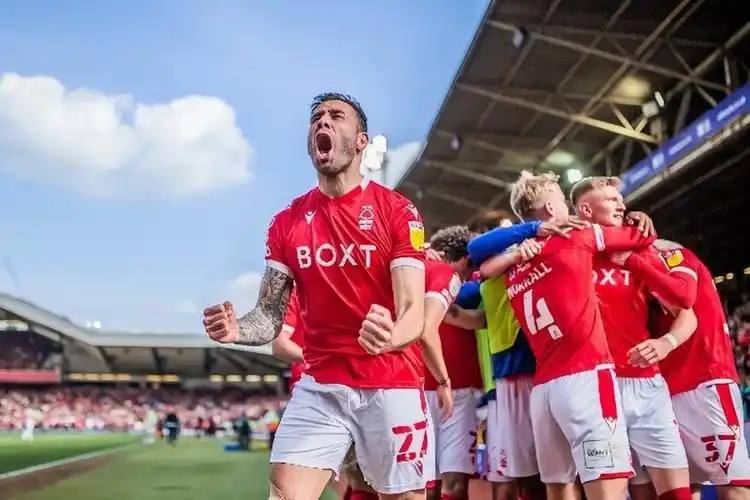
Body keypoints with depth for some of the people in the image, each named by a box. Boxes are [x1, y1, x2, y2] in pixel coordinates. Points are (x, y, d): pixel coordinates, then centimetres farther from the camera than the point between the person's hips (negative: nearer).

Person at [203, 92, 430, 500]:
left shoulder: (396, 211, -7)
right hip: (319, 385, 2)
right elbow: (270, 316, 4)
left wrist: (391, 336, -38)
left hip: (391, 384, -2)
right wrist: (237, 329, -20)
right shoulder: (287, 222, 4)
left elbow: (413, 311, -14)